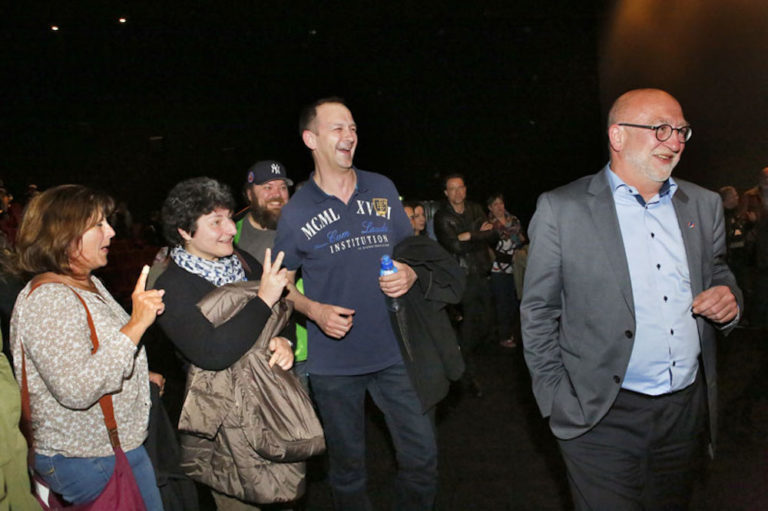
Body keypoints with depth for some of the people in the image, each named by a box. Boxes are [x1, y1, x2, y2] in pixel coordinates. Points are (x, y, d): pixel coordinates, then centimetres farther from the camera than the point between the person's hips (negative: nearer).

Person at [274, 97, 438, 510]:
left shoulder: (382, 190, 3)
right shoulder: (295, 213, -3)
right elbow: (282, 285, 5)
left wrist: (409, 274, -8)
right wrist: (315, 310, -14)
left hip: (393, 351, 2)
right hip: (333, 360, -2)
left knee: (422, 454, 5)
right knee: (346, 462, 14)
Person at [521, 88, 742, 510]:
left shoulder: (704, 205, 7)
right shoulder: (561, 209, -7)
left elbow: (718, 274, 20)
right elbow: (538, 311, -4)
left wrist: (728, 300, -5)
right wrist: (556, 400, -7)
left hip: (687, 410, 5)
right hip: (601, 417, -4)